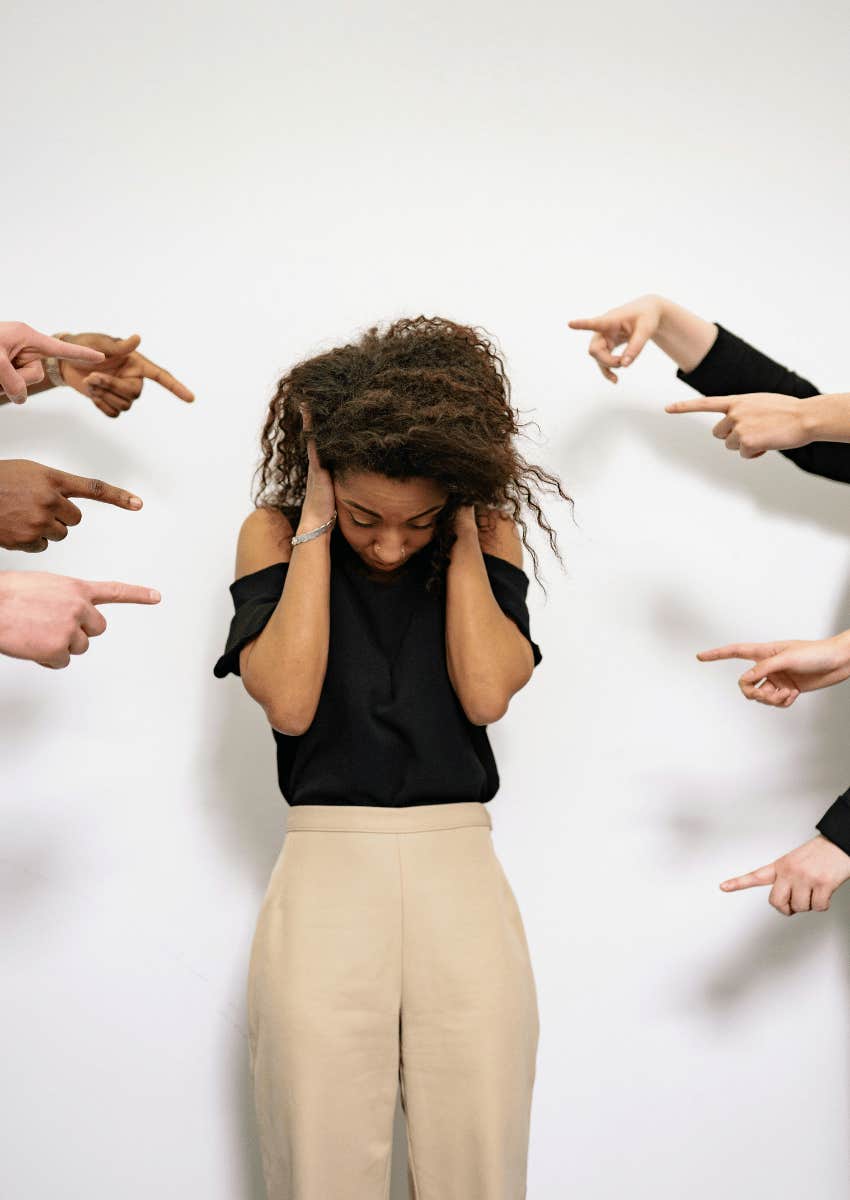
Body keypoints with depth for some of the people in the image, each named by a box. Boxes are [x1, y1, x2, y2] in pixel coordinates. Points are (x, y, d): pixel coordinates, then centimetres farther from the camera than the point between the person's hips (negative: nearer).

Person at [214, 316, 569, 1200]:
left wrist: (463, 529, -6)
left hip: (462, 869, 1)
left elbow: (487, 691, -9)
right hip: (326, 870, -1)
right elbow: (289, 702, -11)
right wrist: (316, 524, -9)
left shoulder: (487, 529, 6)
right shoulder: (276, 531, 3)